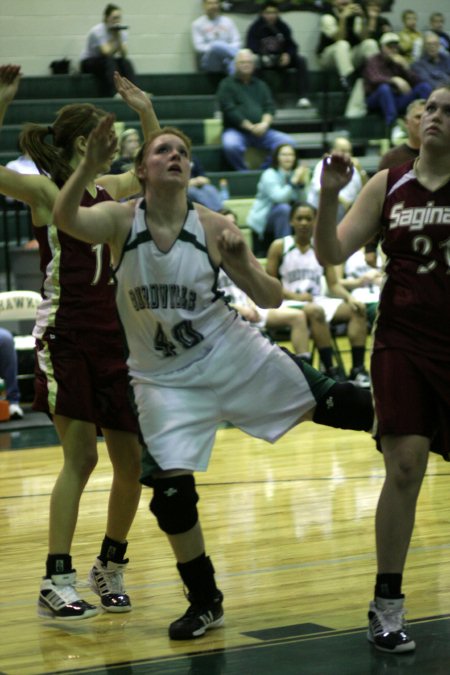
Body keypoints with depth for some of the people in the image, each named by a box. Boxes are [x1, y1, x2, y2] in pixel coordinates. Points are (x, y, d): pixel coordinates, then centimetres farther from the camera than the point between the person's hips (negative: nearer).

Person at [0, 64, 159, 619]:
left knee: (132, 460, 5)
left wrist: (146, 111, 22)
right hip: (65, 336, -6)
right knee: (80, 455, -12)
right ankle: (56, 583, -7)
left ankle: (109, 568, 23)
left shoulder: (107, 189, 13)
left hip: (112, 334, 6)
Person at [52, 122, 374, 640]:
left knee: (333, 406, 3)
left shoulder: (214, 228, -9)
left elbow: (271, 300, -7)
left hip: (235, 357, 1)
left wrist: (243, 263, -27)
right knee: (171, 493, -7)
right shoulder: (121, 222, -12)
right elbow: (65, 218, -34)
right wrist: (91, 163, -50)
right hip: (166, 379, -1)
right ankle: (205, 603, 12)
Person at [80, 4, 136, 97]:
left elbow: (124, 54, -15)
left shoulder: (122, 31, -4)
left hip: (109, 62, 5)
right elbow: (107, 53, -30)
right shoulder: (97, 31, -21)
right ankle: (112, 95, -41)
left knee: (126, 63, -23)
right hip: (88, 63, -5)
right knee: (109, 61, -35)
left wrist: (119, 36, -23)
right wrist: (114, 37, -23)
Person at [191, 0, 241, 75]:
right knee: (217, 46, -38)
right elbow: (199, 46, -2)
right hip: (209, 60, -2)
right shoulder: (197, 24, 8)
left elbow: (236, 42, 9)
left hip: (227, 60, 2)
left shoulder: (228, 21, 17)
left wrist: (228, 48, -14)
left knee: (234, 61, -37)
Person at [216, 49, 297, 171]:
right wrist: (250, 127, -14)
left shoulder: (260, 85, 20)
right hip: (236, 130, -4)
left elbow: (270, 107, 9)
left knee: (288, 142, -18)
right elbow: (229, 110, -7)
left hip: (261, 131, 4)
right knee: (231, 145, -39)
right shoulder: (227, 84, 5)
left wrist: (265, 123, -13)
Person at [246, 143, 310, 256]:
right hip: (261, 220, -6)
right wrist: (294, 181, -32)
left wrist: (303, 183, -19)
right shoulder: (269, 175, -15)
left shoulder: (294, 173, 1)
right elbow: (278, 197, -32)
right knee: (283, 208, -33)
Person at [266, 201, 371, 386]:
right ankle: (330, 370, -38)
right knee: (315, 311, -38)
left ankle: (358, 369, -25)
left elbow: (334, 284, 9)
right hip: (290, 304, -5)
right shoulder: (279, 246, 2)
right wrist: (295, 296, -16)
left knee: (357, 309, -18)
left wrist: (350, 298, -11)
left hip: (318, 300, 5)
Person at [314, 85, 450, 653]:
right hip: (402, 343, 1)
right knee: (404, 465, -7)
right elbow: (333, 254, 0)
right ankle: (387, 605, 2)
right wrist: (328, 195, -15)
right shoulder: (387, 185, 5)